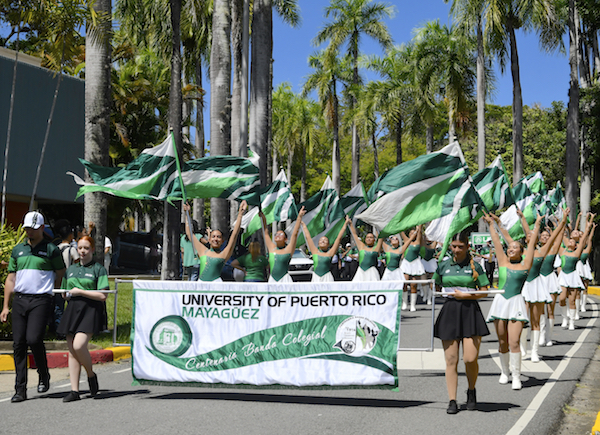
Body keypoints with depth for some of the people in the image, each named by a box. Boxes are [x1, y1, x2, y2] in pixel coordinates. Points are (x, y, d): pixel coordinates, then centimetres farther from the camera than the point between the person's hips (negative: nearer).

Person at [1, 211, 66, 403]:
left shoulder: (51, 250, 3)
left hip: (40, 300, -4)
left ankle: (44, 375, 11)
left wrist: (55, 300, 1)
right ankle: (20, 390, 7)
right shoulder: (17, 250, 15)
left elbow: (61, 276, 8)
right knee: (18, 343, 1)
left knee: (34, 339, -17)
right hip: (19, 299, 4)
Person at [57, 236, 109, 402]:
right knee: (72, 350, 1)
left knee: (79, 346, -21)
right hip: (72, 310, 6)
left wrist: (80, 292, -9)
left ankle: (91, 375, 5)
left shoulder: (99, 269, 1)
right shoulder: (71, 269, 18)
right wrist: (69, 294, 5)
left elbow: (102, 296, -7)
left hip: (90, 311, -6)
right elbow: (65, 293, 27)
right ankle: (74, 390, 4)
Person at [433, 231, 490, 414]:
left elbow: (484, 291, 1)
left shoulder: (474, 266, 1)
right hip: (449, 311, 2)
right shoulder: (443, 265, 7)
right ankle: (452, 401, 9)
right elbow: (435, 286, 19)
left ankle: (471, 391, 20)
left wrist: (465, 295, -10)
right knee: (451, 360, 1)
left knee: (470, 358, -8)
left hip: (470, 311, -2)